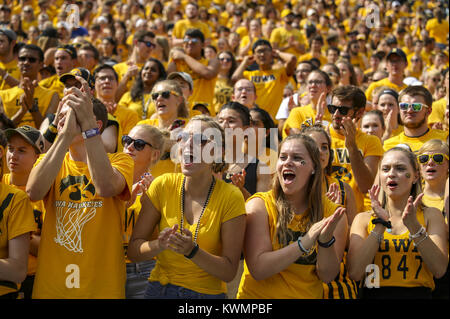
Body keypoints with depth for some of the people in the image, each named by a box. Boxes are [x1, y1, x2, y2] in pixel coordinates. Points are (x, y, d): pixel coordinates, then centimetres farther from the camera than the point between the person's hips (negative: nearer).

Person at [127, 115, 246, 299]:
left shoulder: (231, 198, -13)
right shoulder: (163, 186, -8)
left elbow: (229, 272, -13)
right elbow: (133, 251, -5)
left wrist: (192, 251, -27)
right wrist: (159, 245, -24)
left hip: (207, 292, -2)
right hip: (159, 290, 2)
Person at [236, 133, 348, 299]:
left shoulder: (332, 212, -3)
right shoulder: (259, 205, -9)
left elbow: (327, 276, -5)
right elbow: (258, 269, -18)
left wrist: (326, 241, -21)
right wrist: (305, 242, -25)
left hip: (309, 295, 2)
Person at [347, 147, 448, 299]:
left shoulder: (430, 216, 10)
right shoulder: (363, 219, 9)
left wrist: (413, 224, -10)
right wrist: (380, 224, -8)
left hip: (417, 294, 0)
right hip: (375, 295, 0)